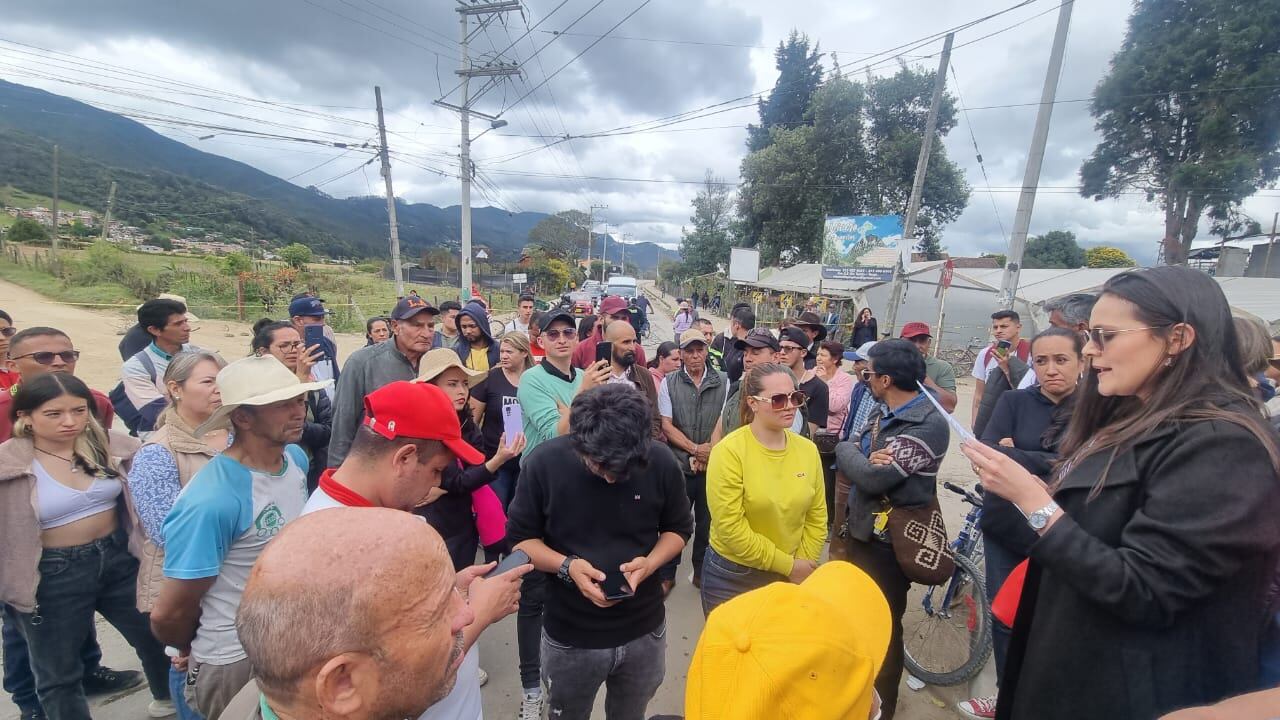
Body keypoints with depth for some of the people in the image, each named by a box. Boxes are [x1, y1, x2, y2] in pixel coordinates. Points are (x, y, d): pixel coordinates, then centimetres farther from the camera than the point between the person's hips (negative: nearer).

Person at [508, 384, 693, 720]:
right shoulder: (544, 462, -22)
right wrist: (566, 566, -27)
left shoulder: (661, 462, -18)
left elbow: (678, 529, -1)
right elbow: (520, 539, -9)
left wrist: (650, 563, -21)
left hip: (644, 630, 1)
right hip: (570, 635, -1)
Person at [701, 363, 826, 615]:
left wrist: (803, 566, -4)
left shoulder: (808, 450, -4)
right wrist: (788, 565, -14)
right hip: (732, 578, -4)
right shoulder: (729, 451, -19)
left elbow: (817, 518, 4)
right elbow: (730, 529, -21)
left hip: (791, 579, 4)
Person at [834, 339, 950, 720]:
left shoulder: (928, 425, -25)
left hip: (889, 542, -9)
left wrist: (857, 456, -13)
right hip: (861, 529, 9)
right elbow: (844, 449, 0)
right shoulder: (883, 413, 5)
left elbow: (874, 478, -31)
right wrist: (865, 455, -20)